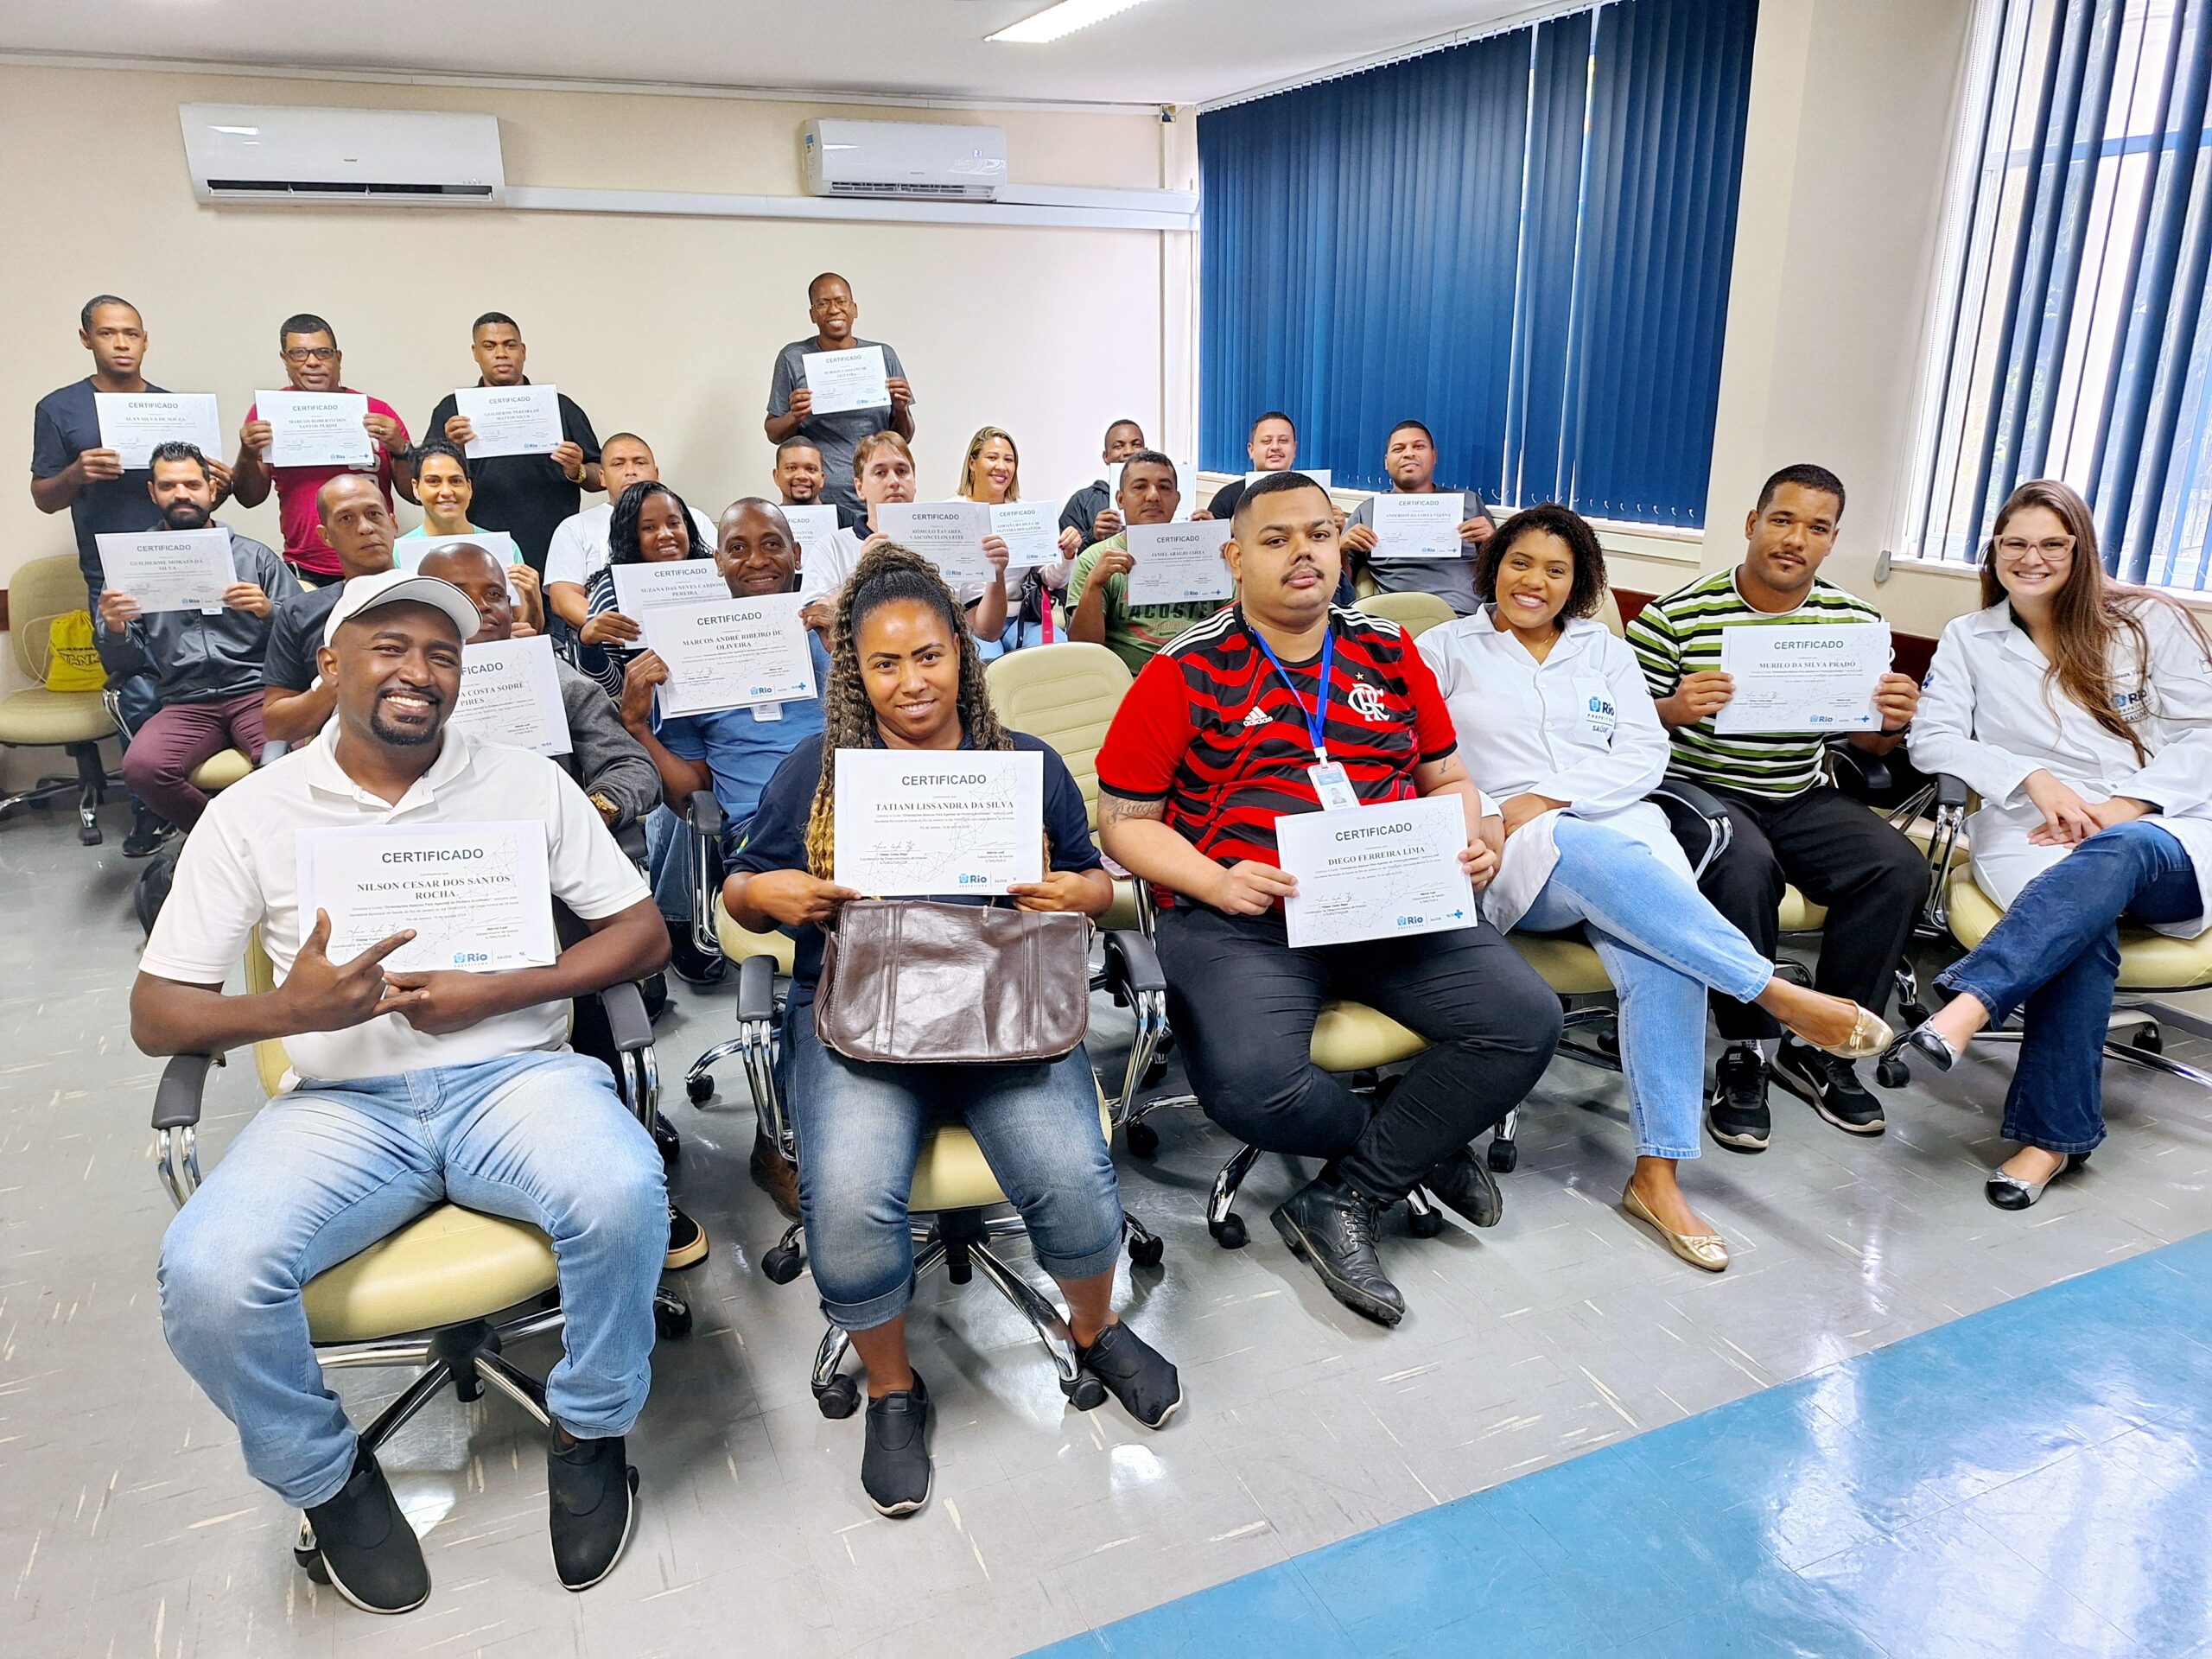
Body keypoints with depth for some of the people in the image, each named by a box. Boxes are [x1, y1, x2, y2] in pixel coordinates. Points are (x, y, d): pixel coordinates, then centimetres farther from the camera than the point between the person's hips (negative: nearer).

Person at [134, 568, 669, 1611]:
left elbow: (642, 933, 4)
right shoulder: (251, 812, 6)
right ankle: (327, 1476, 6)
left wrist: (498, 993, -10)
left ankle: (590, 1434, -1)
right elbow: (155, 1015, 4)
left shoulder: (527, 783, 7)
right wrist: (287, 1009, -17)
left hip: (512, 1073, 0)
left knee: (622, 1193, -32)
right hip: (344, 1103, 1)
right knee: (207, 1274, -27)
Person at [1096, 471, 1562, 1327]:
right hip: (1240, 918, -3)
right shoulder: (1186, 673, 3)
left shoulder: (1390, 653, 16)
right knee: (1250, 1086, -30)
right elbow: (1125, 821, 3)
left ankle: (1342, 1201, -4)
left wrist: (1477, 836, 1)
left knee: (1526, 1019, -17)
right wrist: (1215, 881, -14)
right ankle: (1420, 1145, 3)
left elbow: (1445, 778, 24)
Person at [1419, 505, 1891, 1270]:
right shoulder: (1447, 649, 16)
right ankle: (1779, 993, -34)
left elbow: (1645, 755, 9)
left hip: (1620, 822, 3)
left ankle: (1658, 1174, -26)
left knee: (1663, 957, -30)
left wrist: (1550, 798, -7)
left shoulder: (1604, 652, 23)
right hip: (1517, 856, -2)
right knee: (1597, 856, -39)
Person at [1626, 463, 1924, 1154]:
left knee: (1900, 868, -19)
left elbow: (1865, 744, 13)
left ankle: (1821, 1050, -2)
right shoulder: (1674, 616, -9)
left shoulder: (1856, 622, 7)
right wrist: (1672, 710, -28)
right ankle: (1745, 1057, -16)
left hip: (1802, 799, 5)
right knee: (1745, 864, -35)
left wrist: (1892, 723, -11)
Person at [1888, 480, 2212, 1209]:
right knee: (2088, 919, -35)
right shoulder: (1968, 638, 14)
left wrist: (2122, 807, -12)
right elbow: (1932, 739, 3)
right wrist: (2034, 779, -12)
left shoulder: (2150, 622, 9)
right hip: (2036, 839, 0)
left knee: (2113, 855, -39)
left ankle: (1966, 1006, -56)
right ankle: (2056, 1134, -34)